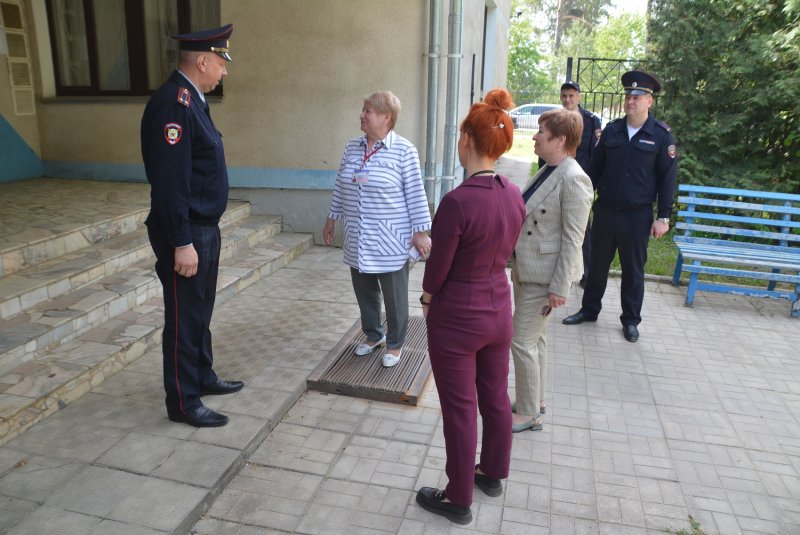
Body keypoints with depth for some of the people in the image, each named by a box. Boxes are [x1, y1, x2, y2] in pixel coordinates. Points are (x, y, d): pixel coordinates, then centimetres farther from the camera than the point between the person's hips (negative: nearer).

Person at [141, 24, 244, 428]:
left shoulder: (192, 99, 11)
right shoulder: (173, 102, -19)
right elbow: (169, 181, -24)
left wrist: (204, 231, 18)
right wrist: (182, 243, -24)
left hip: (205, 228, 10)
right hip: (185, 233, -9)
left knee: (201, 311, 20)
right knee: (184, 317, 2)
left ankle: (202, 376, 37)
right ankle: (183, 403, 16)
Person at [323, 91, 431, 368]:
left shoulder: (404, 150, -10)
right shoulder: (352, 147, 8)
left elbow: (416, 193, -10)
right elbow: (340, 186, 16)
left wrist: (420, 232, -12)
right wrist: (332, 218, 18)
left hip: (391, 240, -5)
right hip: (358, 239, 6)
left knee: (394, 296, 7)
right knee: (364, 291, 16)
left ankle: (395, 344, 25)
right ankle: (373, 335, 37)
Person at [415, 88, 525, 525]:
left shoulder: (458, 201, -25)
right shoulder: (514, 195, -3)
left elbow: (438, 267, -16)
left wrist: (427, 300, 4)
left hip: (457, 317, -7)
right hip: (499, 310, 7)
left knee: (460, 409, 8)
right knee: (495, 398, 21)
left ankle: (458, 500, 26)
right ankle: (493, 474, 43)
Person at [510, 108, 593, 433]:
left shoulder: (573, 180, -19)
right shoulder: (547, 171, 8)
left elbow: (572, 239, -20)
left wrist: (559, 288, -20)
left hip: (545, 274, -9)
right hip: (526, 268, 9)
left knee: (522, 341, -2)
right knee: (534, 337, 19)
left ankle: (528, 414, 15)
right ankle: (536, 399, 36)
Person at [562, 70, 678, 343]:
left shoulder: (662, 135, -5)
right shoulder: (612, 130, 5)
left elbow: (667, 178, -4)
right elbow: (595, 167, 11)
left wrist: (663, 217, -7)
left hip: (637, 216, -3)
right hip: (605, 210, 3)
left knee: (633, 270, 8)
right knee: (598, 263, 13)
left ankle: (631, 320, 23)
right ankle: (589, 309, 29)